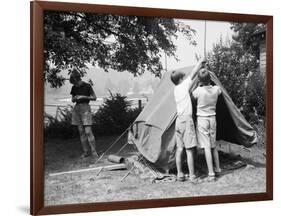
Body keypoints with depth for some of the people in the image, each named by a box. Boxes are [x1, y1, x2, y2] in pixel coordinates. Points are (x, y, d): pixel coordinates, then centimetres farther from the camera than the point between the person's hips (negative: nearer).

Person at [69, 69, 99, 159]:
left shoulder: (87, 86, -6)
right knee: (81, 132, 5)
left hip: (85, 108, -5)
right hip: (77, 108, 5)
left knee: (88, 131, -11)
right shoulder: (74, 88, 8)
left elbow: (94, 97, -2)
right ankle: (86, 151, 10)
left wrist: (84, 97, -14)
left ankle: (94, 151, -3)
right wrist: (75, 98, -7)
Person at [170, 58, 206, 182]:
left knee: (179, 148, 9)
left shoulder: (176, 89, 12)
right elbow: (193, 73, -2)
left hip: (178, 120, 8)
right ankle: (192, 176, -2)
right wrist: (201, 62, 14)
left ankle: (180, 175, 12)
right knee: (189, 149, -5)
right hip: (187, 120, -8)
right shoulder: (184, 85, -7)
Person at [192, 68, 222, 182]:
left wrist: (199, 85, 8)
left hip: (202, 119, -5)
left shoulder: (199, 90, -18)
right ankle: (217, 168, 33)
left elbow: (192, 96, 3)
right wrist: (207, 83, 23)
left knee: (206, 146, -5)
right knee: (213, 144, 19)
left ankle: (211, 174, -8)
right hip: (212, 119, 5)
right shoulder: (216, 89, -4)